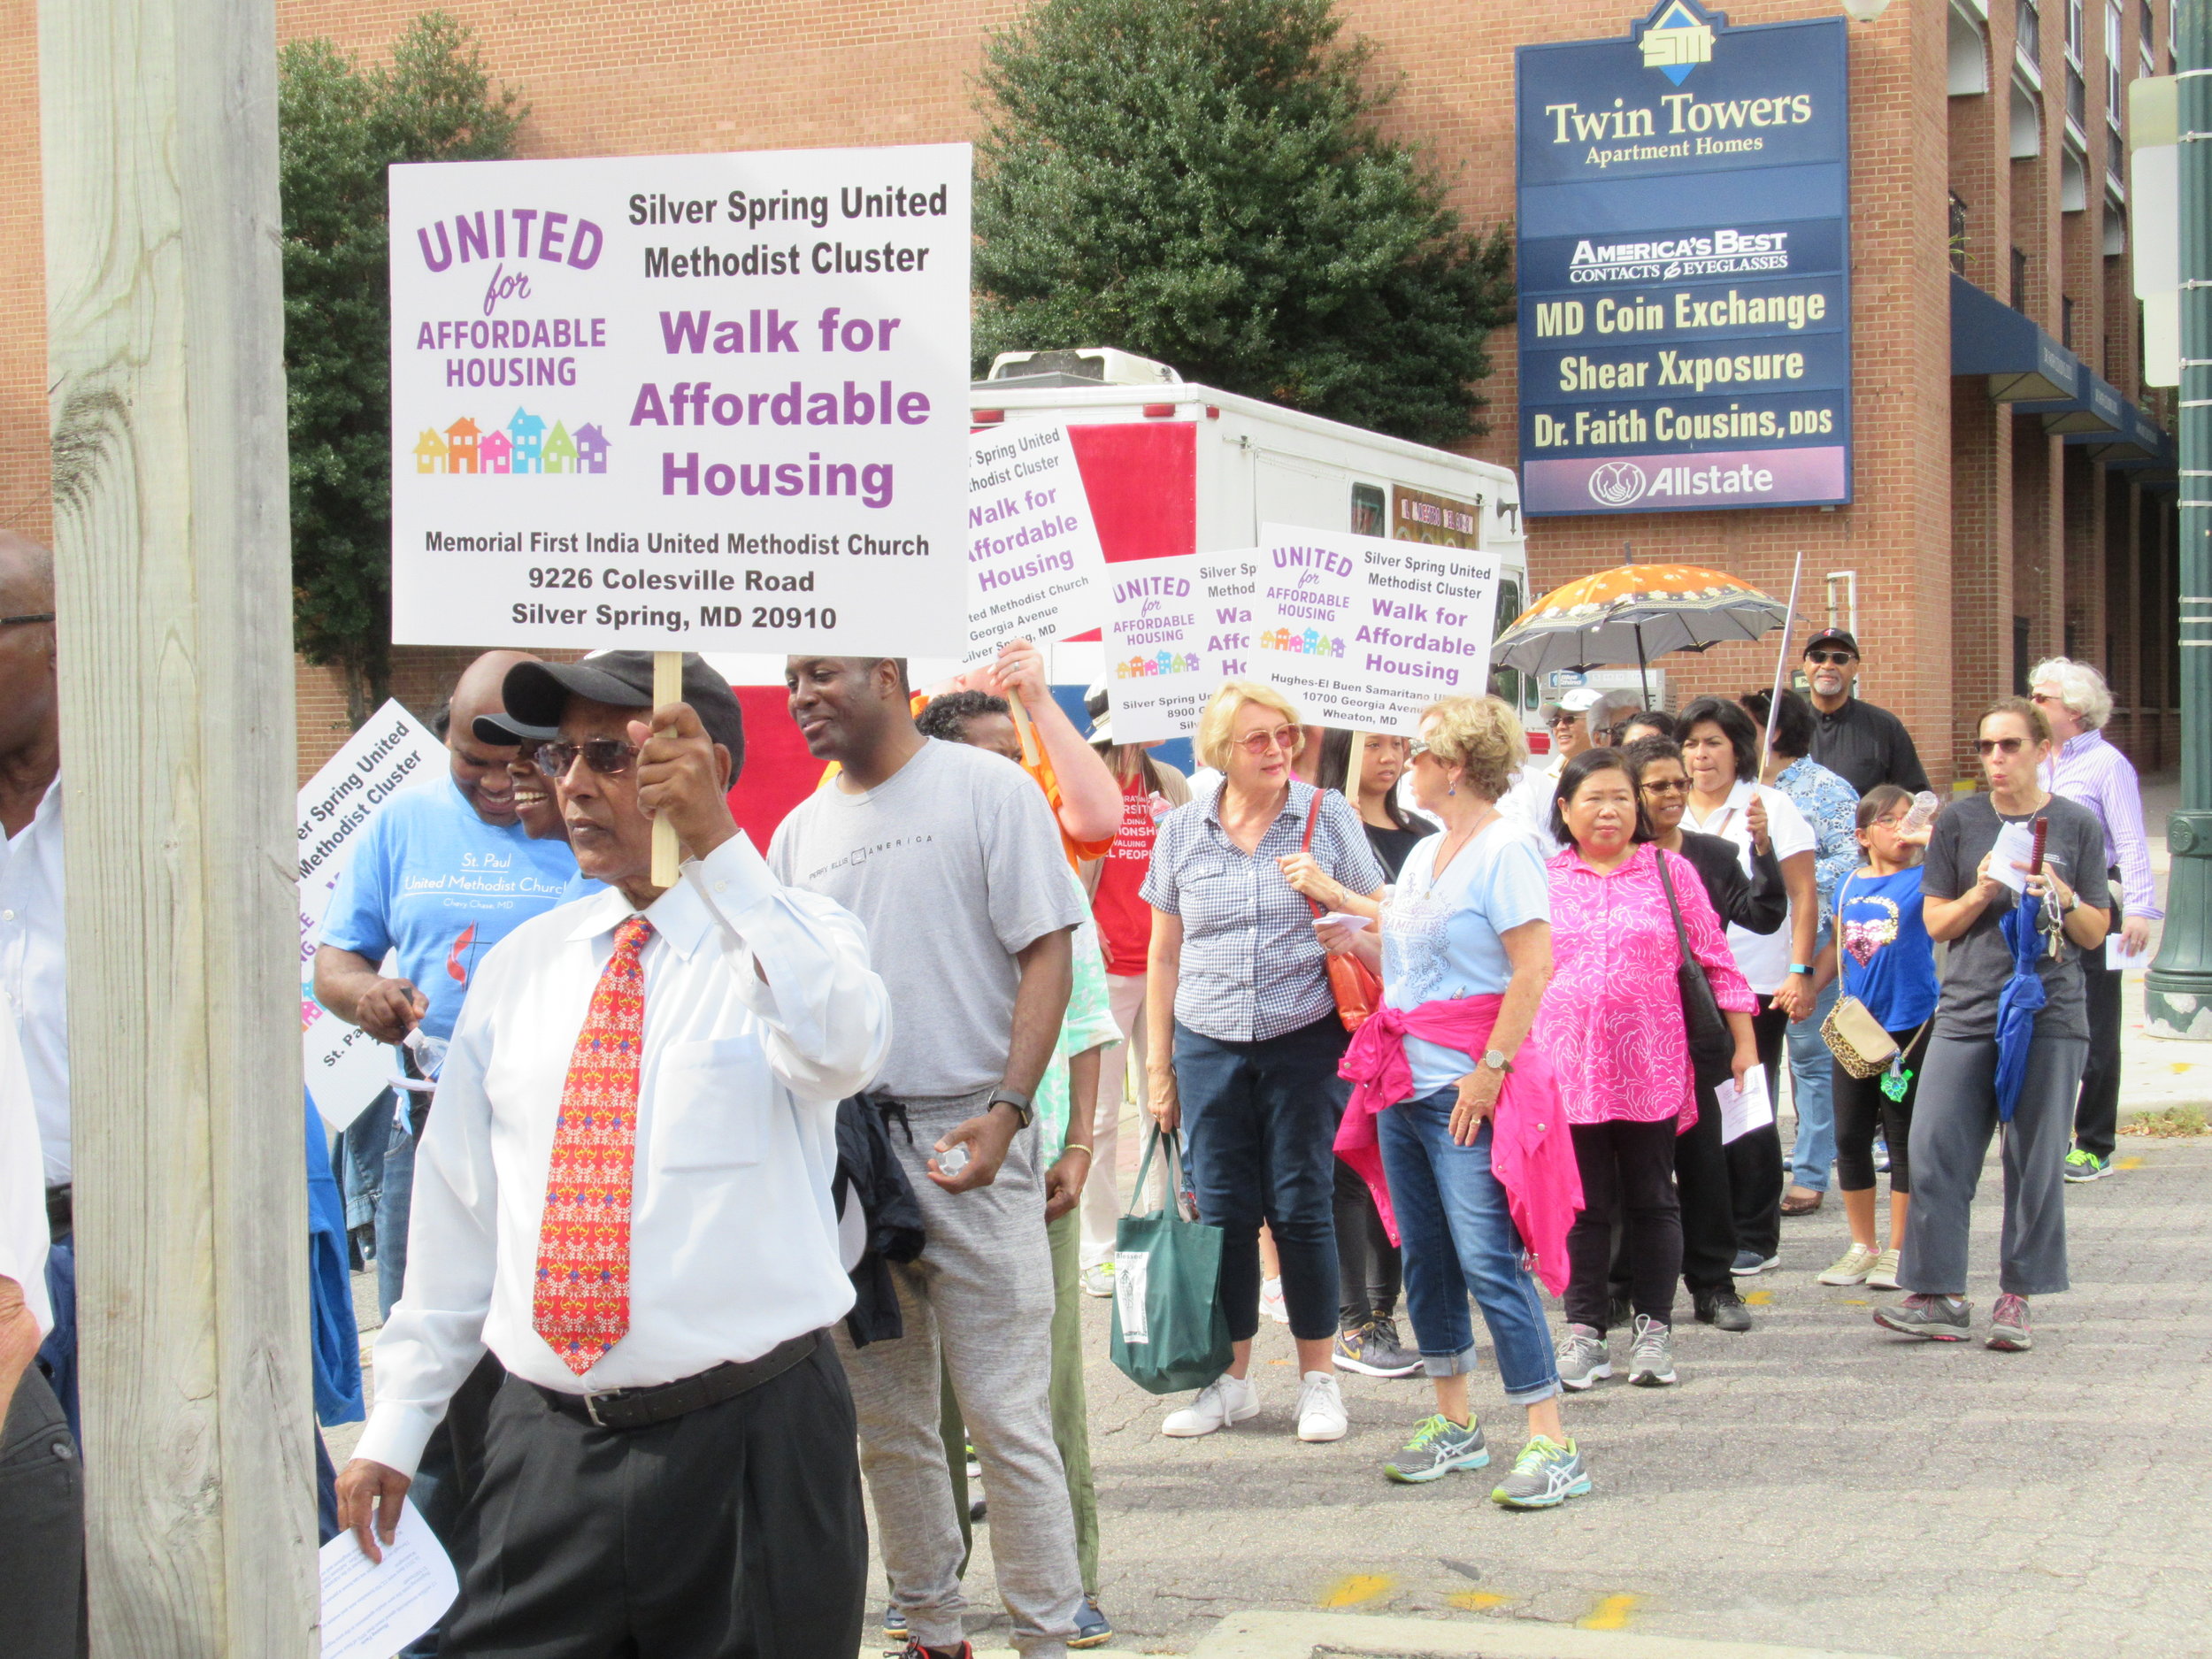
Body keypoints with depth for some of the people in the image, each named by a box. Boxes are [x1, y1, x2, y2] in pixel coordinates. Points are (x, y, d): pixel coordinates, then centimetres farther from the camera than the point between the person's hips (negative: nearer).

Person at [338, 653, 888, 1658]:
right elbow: (457, 1205, 15)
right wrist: (394, 1429, 13)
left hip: (749, 1451, -4)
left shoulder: (795, 936, -2)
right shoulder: (521, 965, 12)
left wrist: (716, 846, -33)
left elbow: (843, 1048, -27)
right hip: (545, 1451, 4)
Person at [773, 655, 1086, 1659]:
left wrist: (1007, 1109, -17)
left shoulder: (990, 790, -2)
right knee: (885, 1418, 11)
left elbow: (1047, 955, -7)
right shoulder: (799, 833, 14)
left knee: (1003, 1414, -5)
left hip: (966, 1139, -5)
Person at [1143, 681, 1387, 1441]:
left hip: (1304, 1042, -2)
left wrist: (1330, 891, -13)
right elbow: (1165, 955, 11)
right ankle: (1231, 1379, 18)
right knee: (1222, 1210, 5)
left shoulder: (1328, 816, 0)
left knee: (1301, 1208, 1)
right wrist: (1159, 1063, 10)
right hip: (1209, 1044, 2)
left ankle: (1319, 1378, 14)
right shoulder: (1183, 829, 5)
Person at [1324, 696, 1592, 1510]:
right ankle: (1454, 1425, 23)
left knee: (1487, 1259, -12)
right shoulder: (1424, 854, 16)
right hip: (1404, 1080, 9)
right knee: (1425, 1257, 12)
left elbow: (1534, 968, -17)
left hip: (1467, 1089, -9)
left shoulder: (1504, 849, -10)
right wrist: (1358, 943, 8)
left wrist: (1491, 1068, -20)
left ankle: (1551, 1443, -9)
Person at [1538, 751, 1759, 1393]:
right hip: (1568, 1068, 1)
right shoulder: (1543, 881, 8)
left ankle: (1654, 1329, 13)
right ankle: (1584, 1331, 12)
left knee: (1651, 1200, 5)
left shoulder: (1670, 871, 5)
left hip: (1651, 1070, -1)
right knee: (1584, 1205, 5)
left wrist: (1744, 1041, 2)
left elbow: (1715, 961, 6)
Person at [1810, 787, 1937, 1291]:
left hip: (1910, 1025, -5)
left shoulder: (1923, 879, -5)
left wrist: (1930, 838, -25)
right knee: (1850, 1136, 9)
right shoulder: (1850, 886, 8)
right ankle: (1863, 1247, 22)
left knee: (1904, 1138, 2)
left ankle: (1898, 1251, 13)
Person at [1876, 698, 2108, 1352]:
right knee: (1935, 1151, -6)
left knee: (2036, 1161, 2)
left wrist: (2061, 896, -12)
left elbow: (2095, 934, 7)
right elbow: (1936, 924, 8)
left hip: (2050, 1011, -1)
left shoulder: (2076, 825, 5)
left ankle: (2016, 1297, 12)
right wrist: (1982, 893, -10)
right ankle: (1940, 1297, 0)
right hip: (1967, 1010, 1)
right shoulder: (1959, 820, 7)